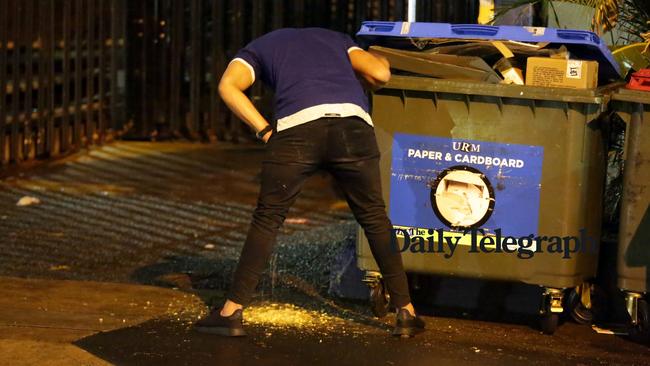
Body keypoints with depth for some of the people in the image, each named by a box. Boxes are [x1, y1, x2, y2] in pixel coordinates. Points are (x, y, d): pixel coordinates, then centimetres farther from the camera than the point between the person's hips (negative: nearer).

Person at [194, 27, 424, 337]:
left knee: (267, 219, 12)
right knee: (374, 217, 17)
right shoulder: (335, 38, 36)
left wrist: (265, 131, 9)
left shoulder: (258, 48, 30)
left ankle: (232, 312, 12)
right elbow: (380, 74, 20)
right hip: (352, 123, 2)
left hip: (297, 127, -2)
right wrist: (382, 62, 43)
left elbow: (228, 85, 9)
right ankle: (406, 312, 19)